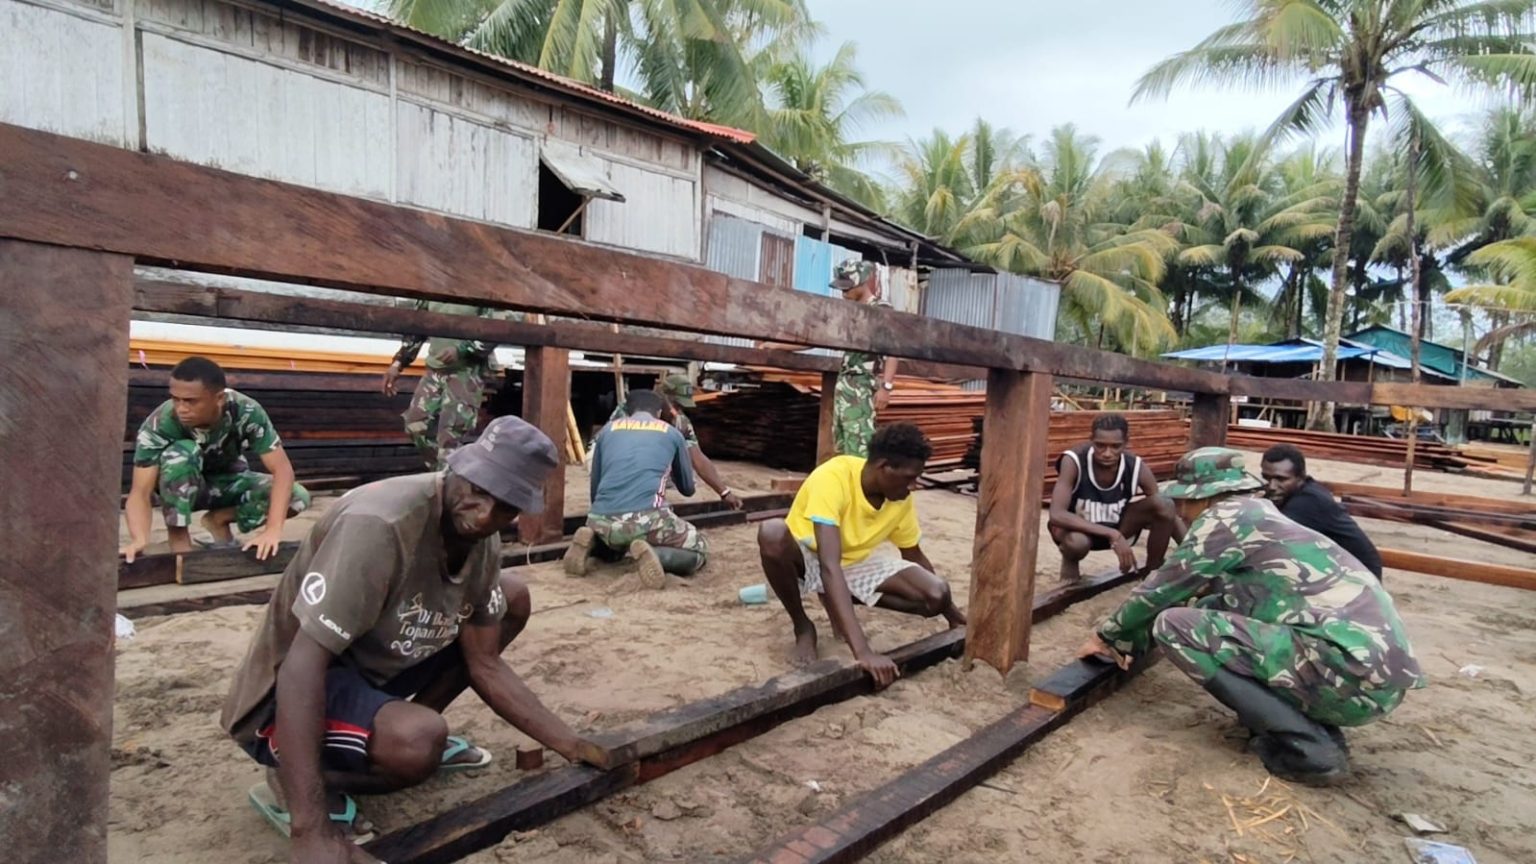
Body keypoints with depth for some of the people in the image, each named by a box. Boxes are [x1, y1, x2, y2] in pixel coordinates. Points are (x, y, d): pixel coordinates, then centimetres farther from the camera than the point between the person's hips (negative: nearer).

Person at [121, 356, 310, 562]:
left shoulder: (246, 412, -31)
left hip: (227, 482, 2)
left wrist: (273, 530, -45)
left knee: (298, 497, -25)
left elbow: (282, 469, -33)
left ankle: (219, 520, -2)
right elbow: (140, 492, -33)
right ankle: (178, 535, -18)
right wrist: (139, 540, -53)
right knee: (181, 451, -36)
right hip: (180, 488, -2)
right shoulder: (159, 425, -32)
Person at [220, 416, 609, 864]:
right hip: (284, 694, -7)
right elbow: (301, 667, -34)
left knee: (513, 598, 1)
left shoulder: (483, 543, -8)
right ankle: (286, 786, -5)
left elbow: (484, 665, 0)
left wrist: (571, 745, -4)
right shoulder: (380, 525, -33)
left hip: (369, 666, 8)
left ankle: (406, 730, 10)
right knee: (419, 741, -36)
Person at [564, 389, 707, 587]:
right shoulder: (671, 433, 17)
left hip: (601, 520, 4)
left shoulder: (608, 429, 21)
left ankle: (590, 543, 3)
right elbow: (688, 488, 29)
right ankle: (653, 554, -11)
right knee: (699, 550, 19)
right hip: (647, 519, -4)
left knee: (611, 549, 38)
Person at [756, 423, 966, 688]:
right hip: (806, 557, -5)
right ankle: (803, 627, -13)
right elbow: (829, 566, -44)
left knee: (937, 595, -17)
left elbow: (914, 556, 6)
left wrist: (950, 608, 11)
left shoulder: (901, 499, -14)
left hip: (854, 563, 5)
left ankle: (838, 600, 6)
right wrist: (863, 651, -51)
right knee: (773, 534, -41)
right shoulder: (834, 478, -34)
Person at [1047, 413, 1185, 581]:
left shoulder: (1136, 467, -20)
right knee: (1077, 541, -40)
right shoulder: (1074, 462, -30)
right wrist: (1112, 535, -43)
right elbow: (1057, 515, -39)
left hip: (1117, 526, 4)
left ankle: (1153, 570, 1)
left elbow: (1170, 515, -10)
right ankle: (1070, 563, -1)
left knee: (1165, 505, -21)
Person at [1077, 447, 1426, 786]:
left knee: (1174, 625, -10)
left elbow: (1162, 589, -1)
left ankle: (1305, 746, -6)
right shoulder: (1255, 517, 21)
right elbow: (1218, 599, 32)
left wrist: (1109, 636, 15)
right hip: (1378, 669, 10)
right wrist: (1132, 640, 35)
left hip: (1348, 668, -10)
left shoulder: (1228, 517, -6)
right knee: (1214, 612, 23)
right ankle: (1318, 727, 15)